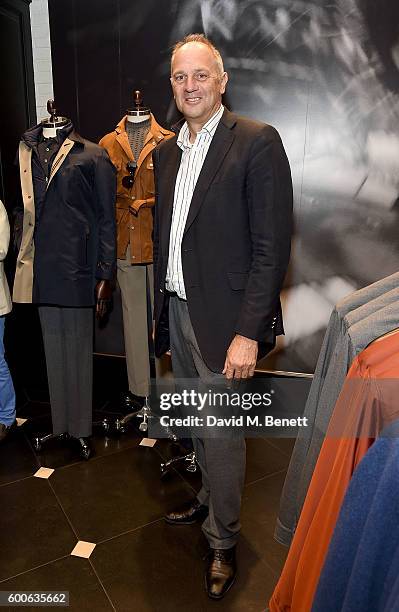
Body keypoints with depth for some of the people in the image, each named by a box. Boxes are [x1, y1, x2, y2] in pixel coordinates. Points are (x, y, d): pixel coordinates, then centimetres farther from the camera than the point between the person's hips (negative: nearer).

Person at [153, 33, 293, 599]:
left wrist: (248, 333, -20)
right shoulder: (167, 152, 12)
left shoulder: (257, 142, -10)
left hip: (222, 317, -6)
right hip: (177, 312, 7)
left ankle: (223, 542, 27)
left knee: (222, 434, 4)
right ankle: (210, 499, 45)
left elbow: (272, 247, -16)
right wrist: (162, 311, 14)